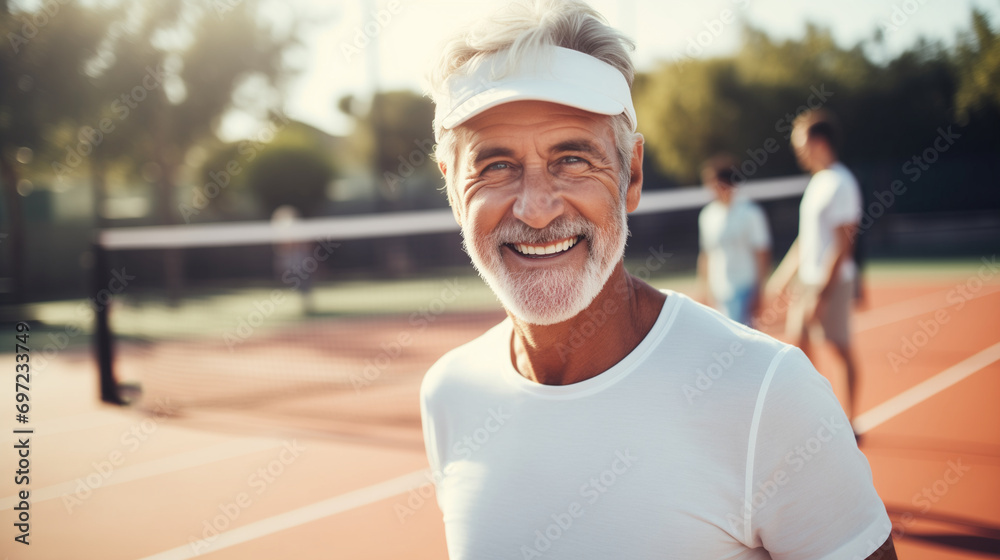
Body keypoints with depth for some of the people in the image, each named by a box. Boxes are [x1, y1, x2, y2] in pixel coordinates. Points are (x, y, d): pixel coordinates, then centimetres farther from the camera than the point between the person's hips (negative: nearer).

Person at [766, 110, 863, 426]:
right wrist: (783, 276, 20)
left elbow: (843, 245, -19)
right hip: (808, 278, 9)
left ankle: (849, 424, 10)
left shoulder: (840, 184, -15)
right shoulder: (818, 181, 13)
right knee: (797, 341, 9)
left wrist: (822, 293, -22)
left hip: (833, 281, -9)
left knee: (841, 349, 0)